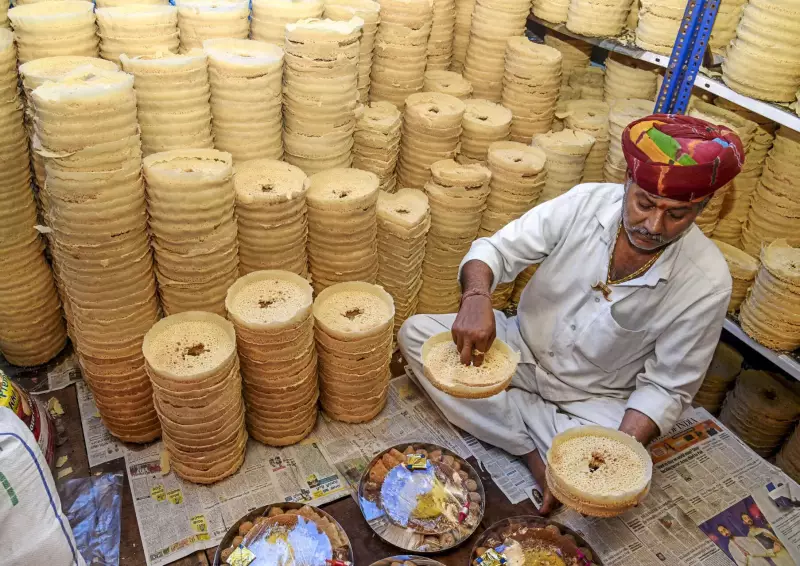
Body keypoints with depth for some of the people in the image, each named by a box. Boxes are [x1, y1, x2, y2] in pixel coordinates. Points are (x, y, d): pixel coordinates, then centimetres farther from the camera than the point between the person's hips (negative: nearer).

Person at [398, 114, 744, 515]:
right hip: (522, 350, 3)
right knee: (415, 333, -16)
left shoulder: (706, 282, -19)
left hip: (594, 400, -2)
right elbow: (496, 249, -14)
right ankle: (536, 449, -14)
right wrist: (476, 297, -37)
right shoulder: (585, 203, -18)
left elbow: (666, 387, -12)